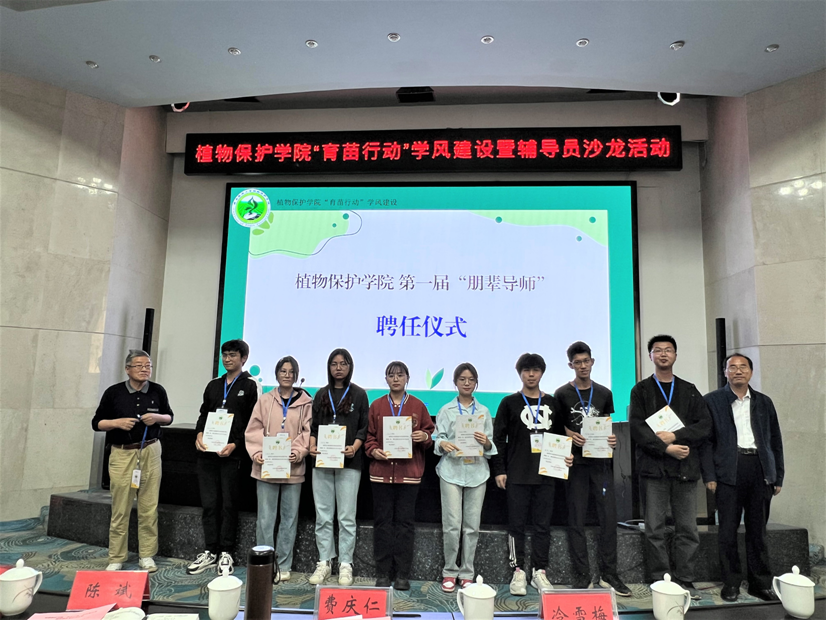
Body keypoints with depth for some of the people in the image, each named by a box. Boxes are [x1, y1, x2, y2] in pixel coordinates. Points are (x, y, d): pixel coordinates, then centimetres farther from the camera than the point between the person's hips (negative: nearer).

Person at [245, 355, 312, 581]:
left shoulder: (306, 403, 3)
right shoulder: (265, 400, 7)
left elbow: (309, 431, -2)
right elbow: (253, 430, 3)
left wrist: (299, 452, -16)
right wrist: (258, 453, -11)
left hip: (293, 468, 0)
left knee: (289, 517, 7)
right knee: (265, 518, 4)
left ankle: (284, 565, 19)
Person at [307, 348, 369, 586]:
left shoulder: (359, 394, 4)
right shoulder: (321, 395, 12)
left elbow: (364, 428, 2)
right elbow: (313, 426, 12)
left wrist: (354, 448, -15)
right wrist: (312, 446, -6)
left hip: (349, 462, -3)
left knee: (346, 516, 0)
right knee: (323, 515, 7)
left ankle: (346, 564, 10)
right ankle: (324, 562, 17)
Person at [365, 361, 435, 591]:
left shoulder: (418, 406, 6)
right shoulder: (376, 406, 8)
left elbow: (430, 433, 9)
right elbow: (369, 436, 9)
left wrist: (424, 437, -12)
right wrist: (374, 450, -9)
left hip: (409, 473, -1)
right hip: (381, 472, 1)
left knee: (405, 522, 4)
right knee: (382, 522, 5)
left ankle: (403, 574, 14)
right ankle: (383, 573, 15)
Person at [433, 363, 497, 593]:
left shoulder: (484, 412, 10)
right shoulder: (446, 410, 6)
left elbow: (491, 447, 9)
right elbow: (437, 438, 2)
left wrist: (486, 443, -13)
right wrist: (443, 445, -20)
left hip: (477, 472, 2)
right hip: (451, 471, -2)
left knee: (472, 525, 4)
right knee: (451, 525, -4)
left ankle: (467, 573, 17)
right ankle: (450, 571, 12)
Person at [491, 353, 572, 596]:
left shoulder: (552, 403, 11)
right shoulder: (510, 403, 2)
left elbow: (560, 435, 18)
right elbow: (499, 438, 1)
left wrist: (565, 457, 0)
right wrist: (499, 470, -5)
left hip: (546, 474, 2)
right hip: (517, 475, -2)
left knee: (543, 525, 6)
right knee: (517, 524, 3)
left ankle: (539, 572, 17)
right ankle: (518, 572, 13)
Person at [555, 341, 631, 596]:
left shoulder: (604, 393, 10)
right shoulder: (562, 394, 2)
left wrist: (612, 439, -6)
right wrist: (570, 436, -16)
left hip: (601, 462, 2)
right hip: (575, 462, -2)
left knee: (609, 517, 1)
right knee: (576, 520, 2)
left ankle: (608, 575, 15)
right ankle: (582, 578, 11)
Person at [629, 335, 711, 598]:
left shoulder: (689, 390, 14)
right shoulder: (641, 390, 7)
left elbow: (705, 426, 3)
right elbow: (637, 427, -4)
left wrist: (675, 436, -10)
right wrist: (666, 448, -14)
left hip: (685, 467, 2)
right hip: (654, 466, -2)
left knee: (688, 529, 4)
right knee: (655, 529, 1)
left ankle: (684, 582, 14)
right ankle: (660, 582, 9)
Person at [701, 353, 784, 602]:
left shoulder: (764, 402, 13)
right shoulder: (713, 400, 2)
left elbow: (775, 440, 15)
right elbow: (706, 440, -1)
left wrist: (778, 476, 9)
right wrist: (709, 476, -8)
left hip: (760, 470, 3)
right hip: (729, 470, -3)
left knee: (758, 530, 9)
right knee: (728, 530, 1)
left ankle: (760, 583, 20)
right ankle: (731, 583, 11)